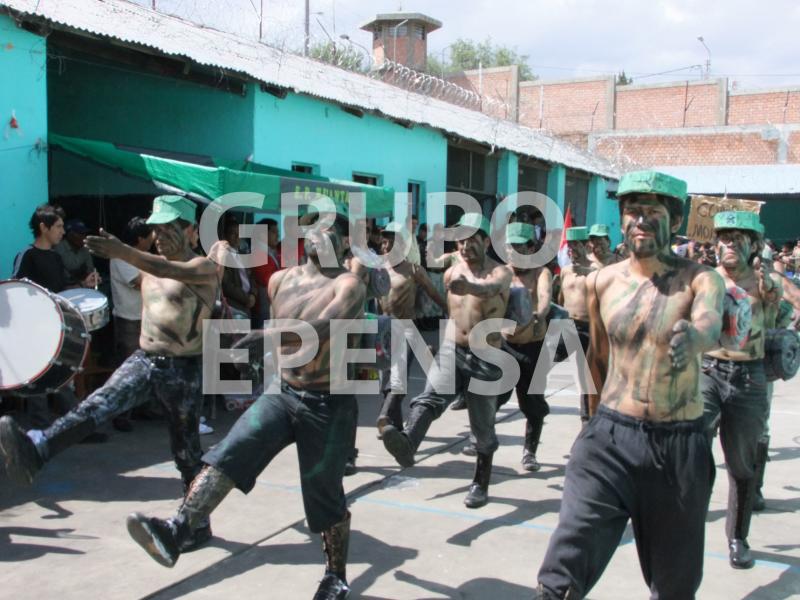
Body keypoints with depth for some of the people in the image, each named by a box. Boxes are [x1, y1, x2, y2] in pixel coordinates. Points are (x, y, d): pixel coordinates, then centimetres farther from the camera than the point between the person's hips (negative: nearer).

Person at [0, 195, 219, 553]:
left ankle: (198, 523, 16)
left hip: (184, 369, -5)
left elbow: (177, 272, -32)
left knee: (186, 449, 3)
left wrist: (124, 253, -44)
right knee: (98, 404, -22)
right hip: (142, 359, 5)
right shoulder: (150, 266, 13)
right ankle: (35, 449, -41)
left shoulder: (203, 267, -10)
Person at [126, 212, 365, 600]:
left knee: (326, 497, 6)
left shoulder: (348, 285, -13)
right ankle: (175, 532, -24)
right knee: (226, 455, -17)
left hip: (328, 406, -5)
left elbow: (321, 328, -31)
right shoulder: (279, 281, 6)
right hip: (280, 394, 5)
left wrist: (265, 334, -38)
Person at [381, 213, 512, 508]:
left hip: (486, 359, -3)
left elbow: (489, 288, -36)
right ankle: (407, 443, -48)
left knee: (483, 428, 7)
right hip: (451, 350, 3)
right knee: (430, 397, -27)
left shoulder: (501, 273, -10)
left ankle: (480, 483, 23)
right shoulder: (451, 273, 6)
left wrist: (469, 285, -58)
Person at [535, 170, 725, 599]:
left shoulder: (700, 280, -7)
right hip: (611, 435, 1)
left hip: (680, 444, -1)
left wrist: (693, 336, -53)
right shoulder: (601, 282, 2)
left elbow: (710, 326, -30)